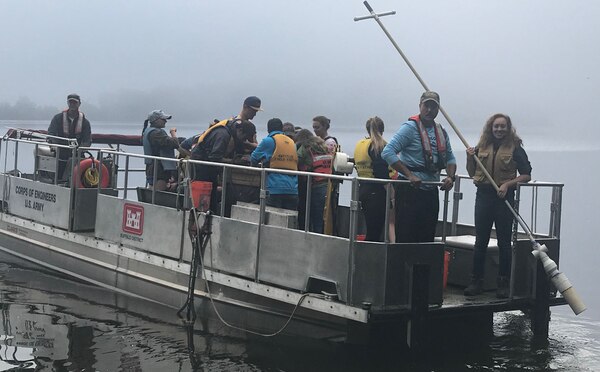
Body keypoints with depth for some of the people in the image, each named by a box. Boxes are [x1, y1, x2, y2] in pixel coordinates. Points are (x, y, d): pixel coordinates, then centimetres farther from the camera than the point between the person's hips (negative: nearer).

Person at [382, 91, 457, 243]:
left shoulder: (441, 132, 13)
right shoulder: (410, 128, -10)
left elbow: (450, 158, 23)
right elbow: (387, 153, -18)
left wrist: (450, 176, 2)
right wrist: (410, 175, -21)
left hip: (431, 191, 7)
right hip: (410, 190, -7)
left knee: (428, 237, 10)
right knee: (406, 238, -6)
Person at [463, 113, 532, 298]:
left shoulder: (515, 149, -2)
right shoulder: (482, 146, 8)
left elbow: (526, 175, -3)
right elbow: (472, 173, 14)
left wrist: (508, 184, -15)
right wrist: (470, 158, -3)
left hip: (504, 198, -3)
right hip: (483, 195, 3)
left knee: (504, 242, 4)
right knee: (480, 241, 6)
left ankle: (503, 284, 11)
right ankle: (476, 281, 13)